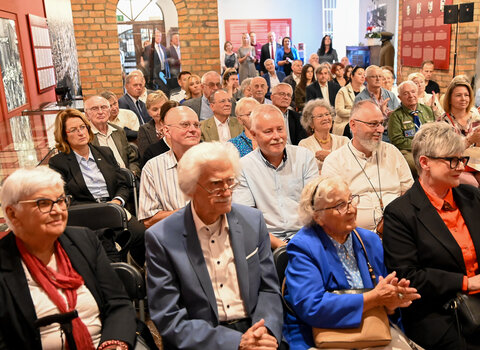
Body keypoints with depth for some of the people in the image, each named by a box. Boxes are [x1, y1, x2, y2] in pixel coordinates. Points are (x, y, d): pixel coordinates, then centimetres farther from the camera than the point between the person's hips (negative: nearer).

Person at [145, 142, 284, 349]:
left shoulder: (253, 221, 3)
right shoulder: (162, 238, -8)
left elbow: (269, 289, 8)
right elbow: (169, 319, -8)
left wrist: (265, 331, -11)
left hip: (252, 329, 4)